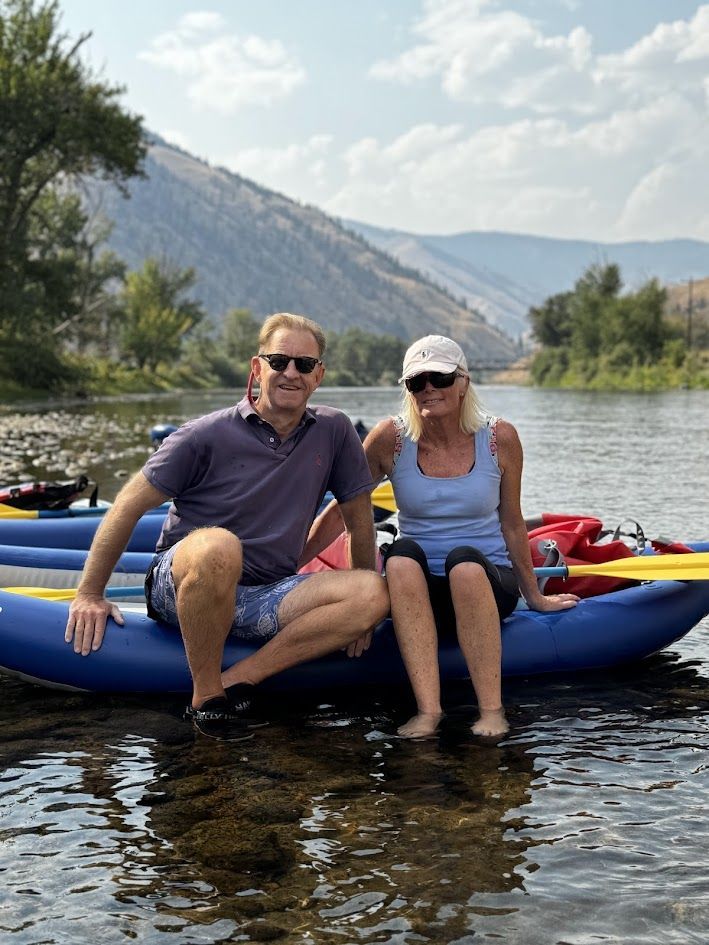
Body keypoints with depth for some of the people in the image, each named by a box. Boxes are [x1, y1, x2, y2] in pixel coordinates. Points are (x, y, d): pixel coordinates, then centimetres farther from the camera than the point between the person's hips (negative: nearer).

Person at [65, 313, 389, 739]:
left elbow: (358, 516, 12)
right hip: (179, 588, -4)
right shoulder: (208, 435, -9)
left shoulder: (334, 431, 2)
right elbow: (129, 507, -4)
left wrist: (359, 608, 11)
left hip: (267, 598, 4)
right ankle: (206, 697, -20)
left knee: (375, 594, -21)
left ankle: (238, 679, -21)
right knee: (217, 545, -40)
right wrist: (89, 594, -4)